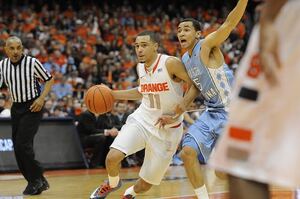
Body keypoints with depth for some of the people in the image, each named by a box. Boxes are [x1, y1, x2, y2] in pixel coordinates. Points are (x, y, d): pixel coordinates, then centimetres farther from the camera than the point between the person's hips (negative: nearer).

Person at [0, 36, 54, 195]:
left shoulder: (32, 63, -12)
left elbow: (49, 80, -2)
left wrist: (41, 98, -13)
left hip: (32, 107, -6)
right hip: (16, 108, 6)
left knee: (22, 145, -17)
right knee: (19, 148, 5)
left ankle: (36, 180, -4)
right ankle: (38, 182, 17)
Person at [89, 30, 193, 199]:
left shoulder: (170, 63, -20)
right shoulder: (140, 67, 1)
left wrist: (175, 113, -21)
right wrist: (112, 95, 12)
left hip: (167, 129, -4)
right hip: (142, 120, 4)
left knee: (145, 185, 5)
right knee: (112, 157, -21)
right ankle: (112, 183, 14)